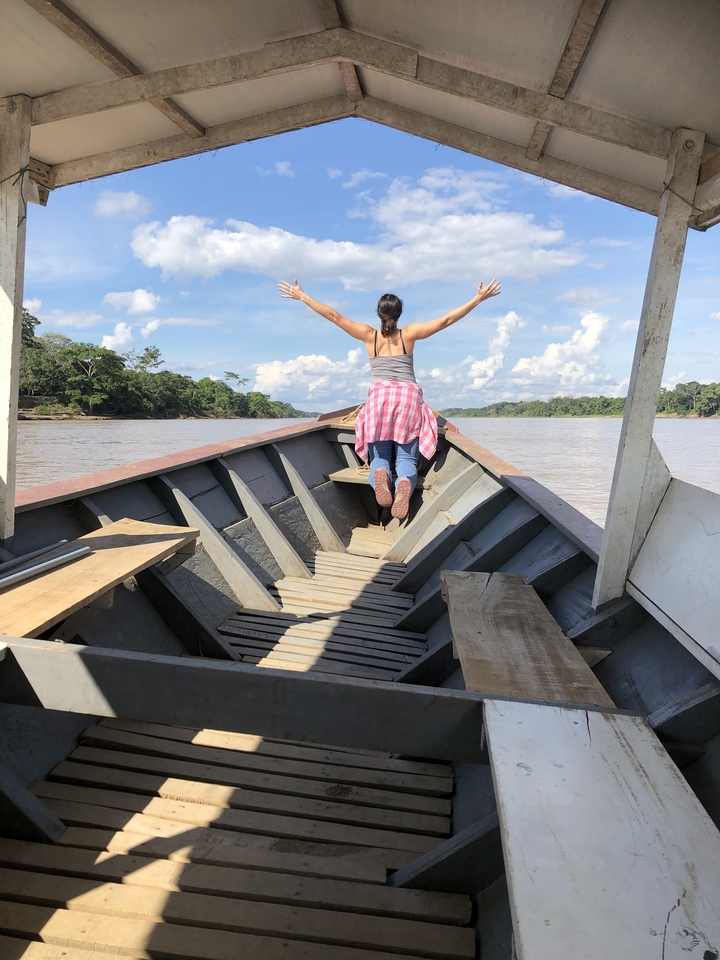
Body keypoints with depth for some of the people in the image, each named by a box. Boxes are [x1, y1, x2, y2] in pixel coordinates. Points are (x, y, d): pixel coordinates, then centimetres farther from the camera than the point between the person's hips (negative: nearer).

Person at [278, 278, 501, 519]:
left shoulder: (369, 335, 10)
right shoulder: (409, 334, 10)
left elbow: (334, 315, 9)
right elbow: (446, 320, 9)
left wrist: (302, 296, 16)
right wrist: (478, 298, 15)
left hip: (379, 397, 0)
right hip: (409, 397, 0)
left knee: (379, 457, 2)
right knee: (406, 458, -4)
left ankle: (381, 474, -36)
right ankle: (405, 484, -41)